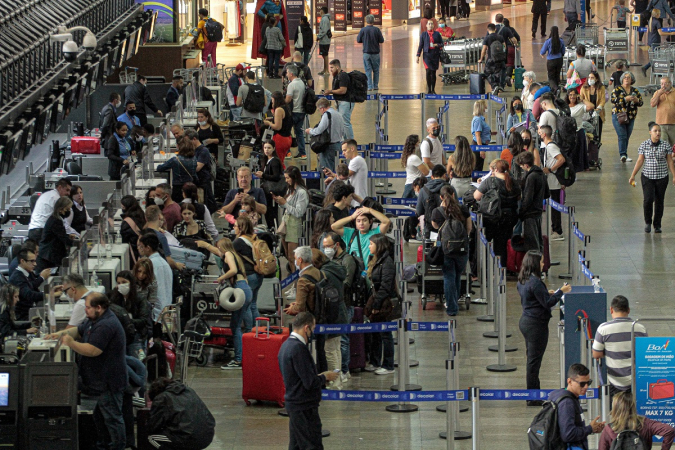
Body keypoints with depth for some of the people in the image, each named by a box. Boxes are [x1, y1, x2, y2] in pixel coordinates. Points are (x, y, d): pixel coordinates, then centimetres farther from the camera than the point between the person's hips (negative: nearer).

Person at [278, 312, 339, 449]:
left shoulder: (286, 345, 10)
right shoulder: (298, 348, -21)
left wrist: (320, 376, 12)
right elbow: (310, 383, -22)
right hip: (304, 407, -10)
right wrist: (325, 377, -5)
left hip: (292, 403, 10)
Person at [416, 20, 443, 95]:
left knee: (433, 72, 3)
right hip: (427, 54, -1)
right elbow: (420, 46, 7)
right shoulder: (423, 34, 8)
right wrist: (418, 56, 2)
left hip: (435, 55, 1)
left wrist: (437, 45, -10)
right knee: (428, 71, -11)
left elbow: (442, 44, 12)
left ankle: (433, 90, 11)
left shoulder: (437, 34, 10)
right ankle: (428, 89, -1)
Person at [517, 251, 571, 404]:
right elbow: (547, 303, -19)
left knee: (532, 358, 15)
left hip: (525, 321, 10)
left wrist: (547, 293, 17)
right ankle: (533, 399, 2)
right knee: (534, 360, -3)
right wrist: (561, 292, -9)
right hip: (536, 324, -10)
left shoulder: (522, 280, 8)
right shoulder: (534, 282, -21)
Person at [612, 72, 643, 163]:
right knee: (622, 136, -14)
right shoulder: (617, 89, 1)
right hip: (619, 116, -4)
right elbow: (613, 100, -13)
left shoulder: (635, 90, 12)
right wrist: (626, 99, -21)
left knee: (627, 137, 6)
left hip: (631, 117, 4)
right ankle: (623, 155, -19)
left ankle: (624, 155, 11)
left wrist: (637, 100, -12)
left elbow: (641, 103, 11)